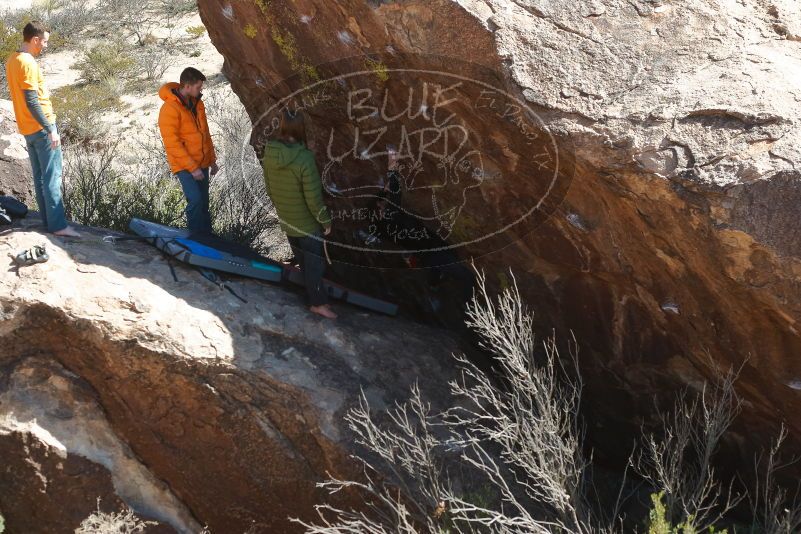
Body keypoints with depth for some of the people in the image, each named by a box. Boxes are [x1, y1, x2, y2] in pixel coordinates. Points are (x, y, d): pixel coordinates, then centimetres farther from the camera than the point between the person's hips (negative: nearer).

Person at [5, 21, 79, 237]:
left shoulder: (12, 60, 11)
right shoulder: (28, 63, -18)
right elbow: (31, 102, -22)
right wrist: (50, 129, -22)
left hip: (27, 129, 9)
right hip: (41, 127, -9)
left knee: (40, 177, 12)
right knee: (52, 177, -7)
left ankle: (49, 221, 16)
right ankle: (58, 225, -7)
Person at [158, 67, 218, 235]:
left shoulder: (197, 103, 9)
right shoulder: (170, 108, -17)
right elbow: (172, 143, -19)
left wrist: (212, 160, 19)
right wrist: (192, 167, -20)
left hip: (201, 164, 8)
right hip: (185, 166, -8)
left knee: (203, 204, 10)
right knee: (196, 201, -20)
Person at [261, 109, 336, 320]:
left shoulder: (268, 155, -11)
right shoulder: (304, 159, -30)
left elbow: (270, 188, 4)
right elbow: (313, 198, -24)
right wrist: (325, 220, -9)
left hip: (286, 221, 6)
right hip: (307, 223, -6)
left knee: (302, 259, 24)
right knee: (314, 262, 10)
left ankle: (314, 292, 42)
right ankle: (318, 302, 21)